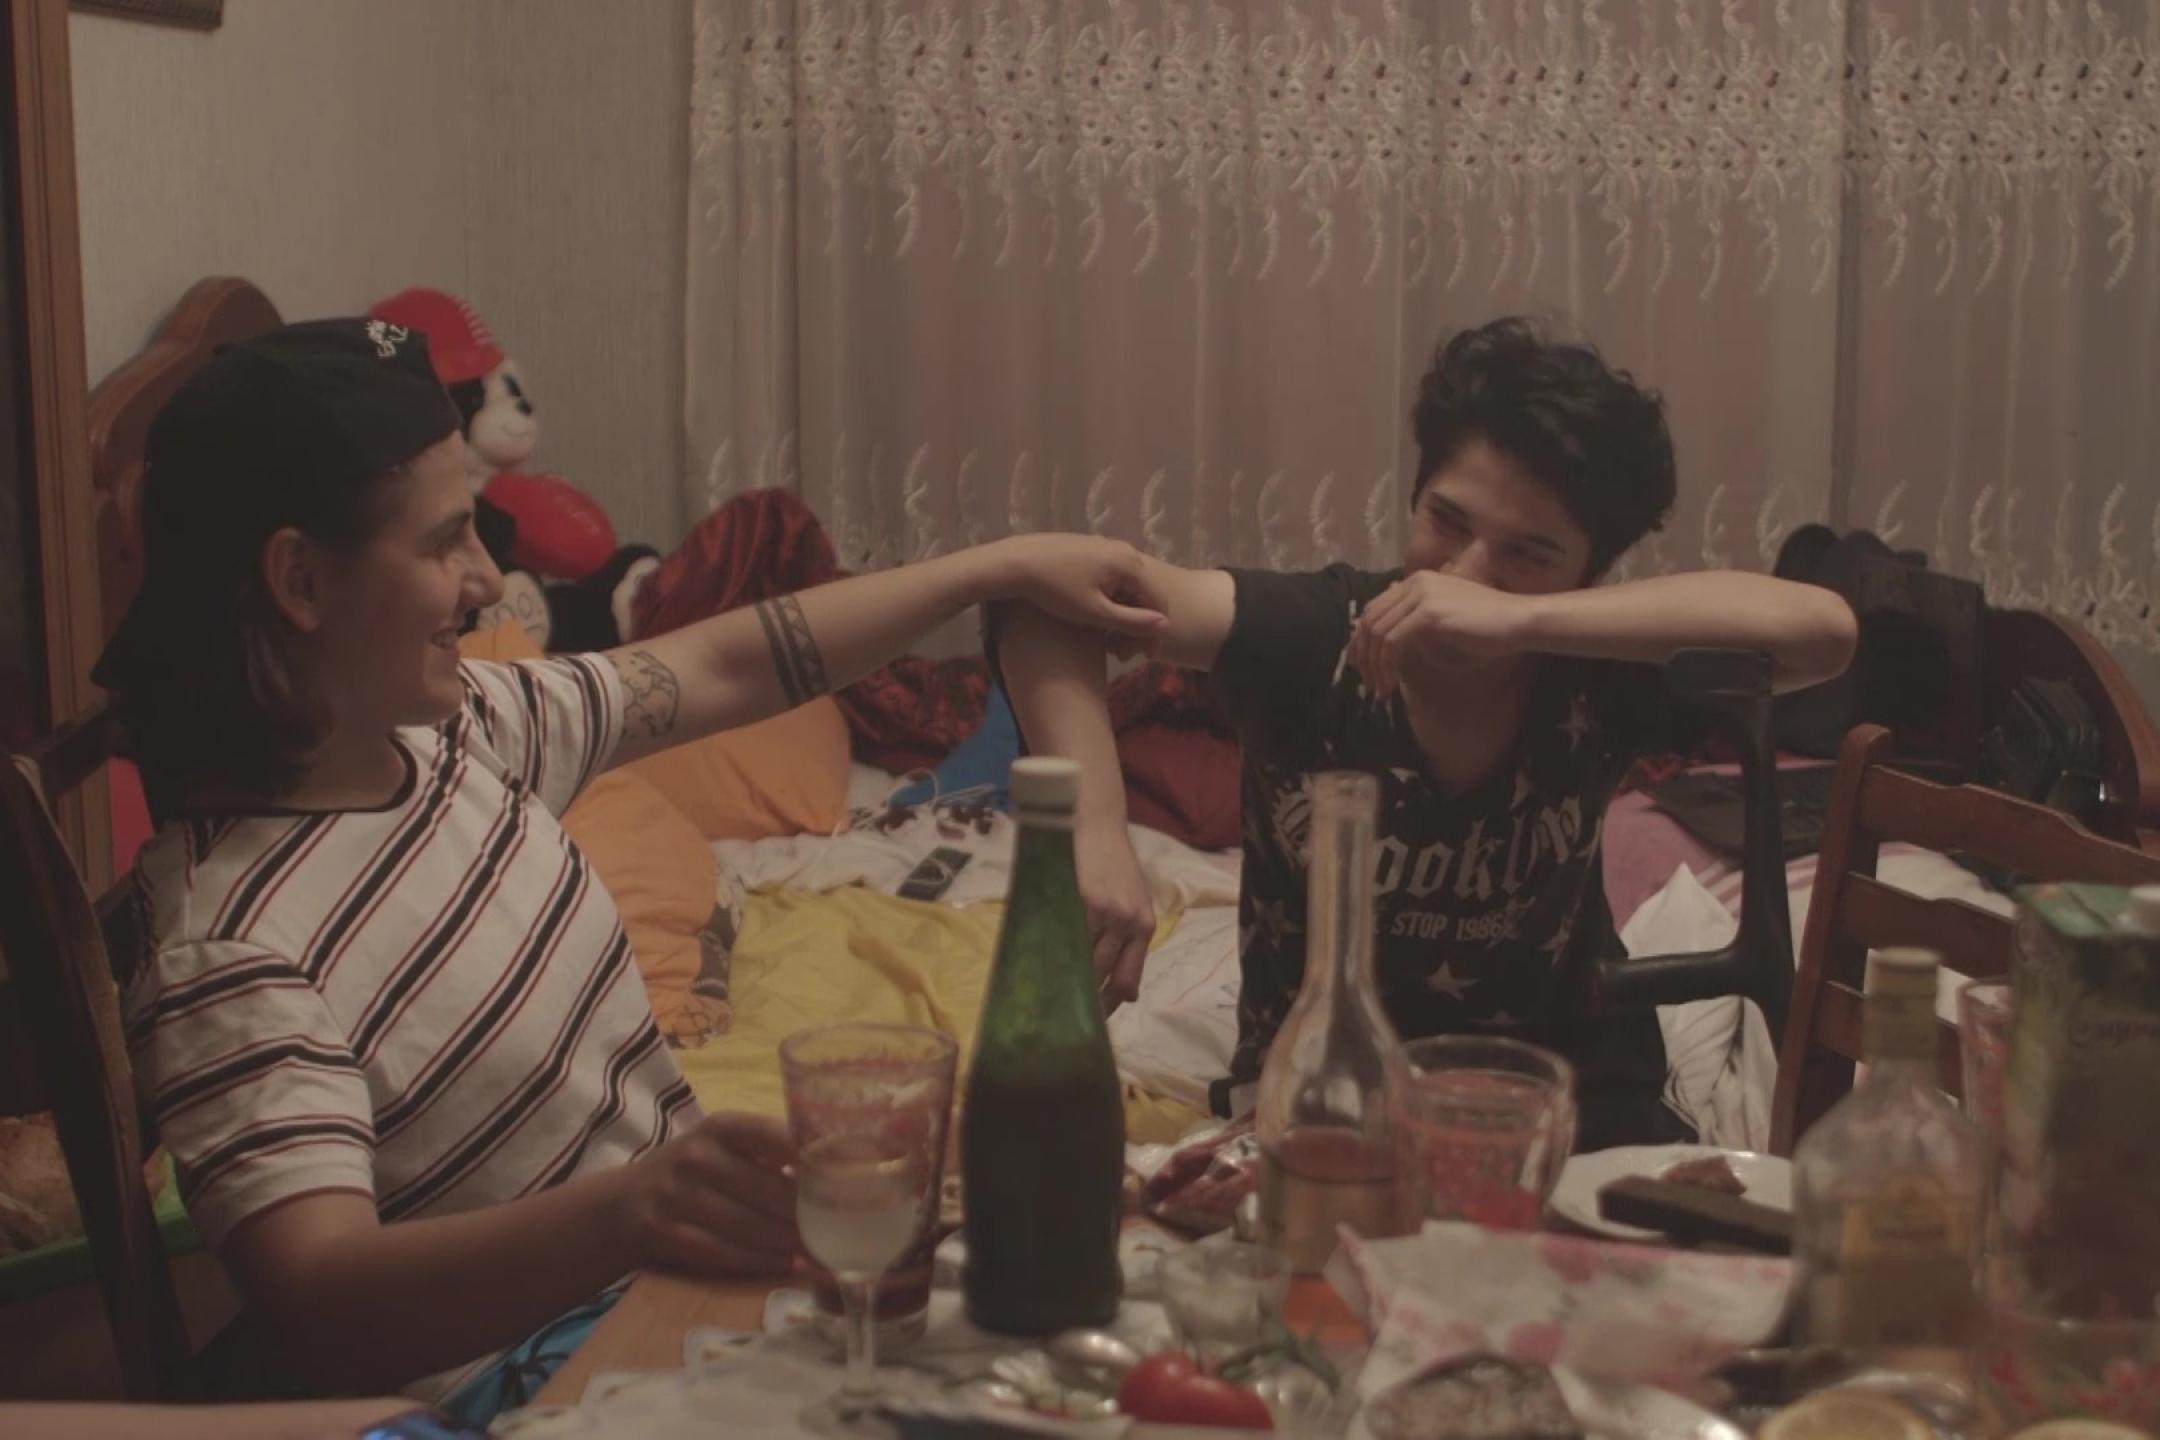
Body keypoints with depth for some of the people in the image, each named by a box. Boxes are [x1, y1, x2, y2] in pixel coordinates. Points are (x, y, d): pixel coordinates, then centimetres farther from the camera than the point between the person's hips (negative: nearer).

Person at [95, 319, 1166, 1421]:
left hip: (684, 1250, 8)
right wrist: (626, 1212, -48)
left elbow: (722, 667, 15)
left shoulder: (458, 730, 3)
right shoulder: (223, 954, -22)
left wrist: (1007, 567, 16)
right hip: (529, 1358, -8)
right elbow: (323, 1308, -31)